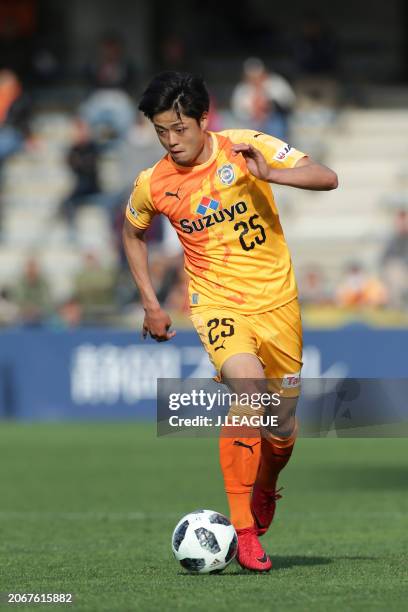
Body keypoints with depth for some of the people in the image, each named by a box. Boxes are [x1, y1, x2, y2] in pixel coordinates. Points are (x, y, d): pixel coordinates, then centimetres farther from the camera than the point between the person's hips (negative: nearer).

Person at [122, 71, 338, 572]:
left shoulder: (245, 147, -10)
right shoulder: (153, 185, -4)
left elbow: (327, 178, -14)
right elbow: (133, 233, 18)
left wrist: (269, 173, -30)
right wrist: (149, 303, 13)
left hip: (276, 300, 1)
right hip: (217, 302, -1)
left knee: (283, 431, 4)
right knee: (247, 382, -30)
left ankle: (265, 488, 42)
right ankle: (242, 528, -23)